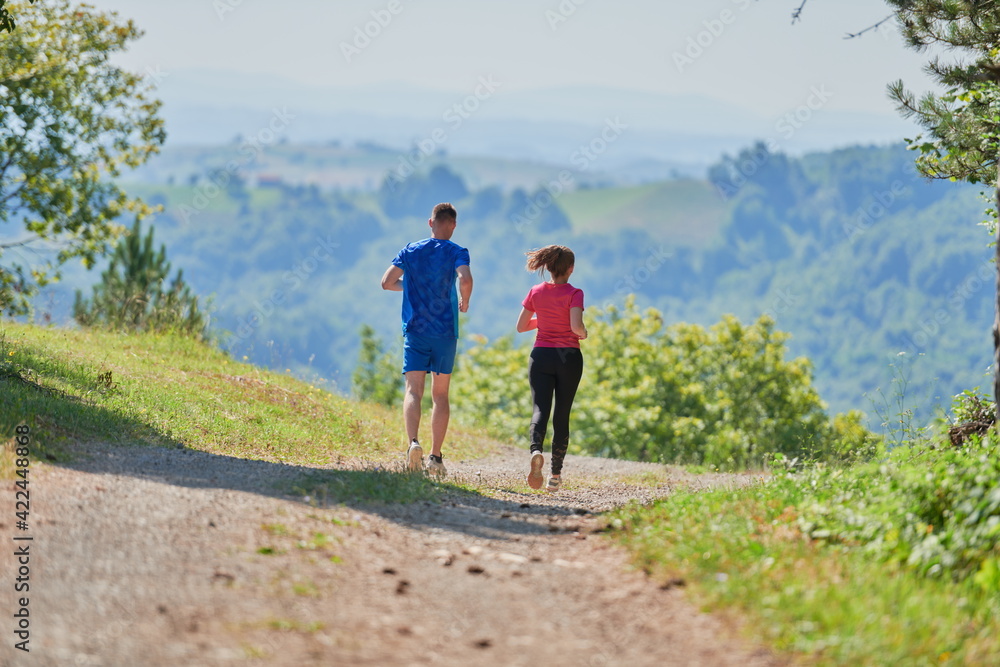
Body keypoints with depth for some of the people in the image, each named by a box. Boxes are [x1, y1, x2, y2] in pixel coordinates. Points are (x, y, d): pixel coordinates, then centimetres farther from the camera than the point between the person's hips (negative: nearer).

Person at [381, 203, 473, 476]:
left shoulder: (410, 250, 5)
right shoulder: (456, 252, -2)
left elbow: (387, 282, 0)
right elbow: (465, 279, -21)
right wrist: (465, 300, -1)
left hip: (414, 330, 1)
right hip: (445, 332, -1)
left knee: (413, 391, -6)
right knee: (440, 394, 9)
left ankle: (413, 442, -31)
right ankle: (436, 457, 6)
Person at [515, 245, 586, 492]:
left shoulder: (536, 292, 2)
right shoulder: (574, 294, -9)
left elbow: (521, 326, 7)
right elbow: (576, 326, -20)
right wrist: (583, 333, 2)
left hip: (541, 355, 2)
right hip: (568, 356, -2)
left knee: (540, 409, -4)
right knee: (562, 415, 8)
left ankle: (536, 450, -36)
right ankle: (555, 474, 11)